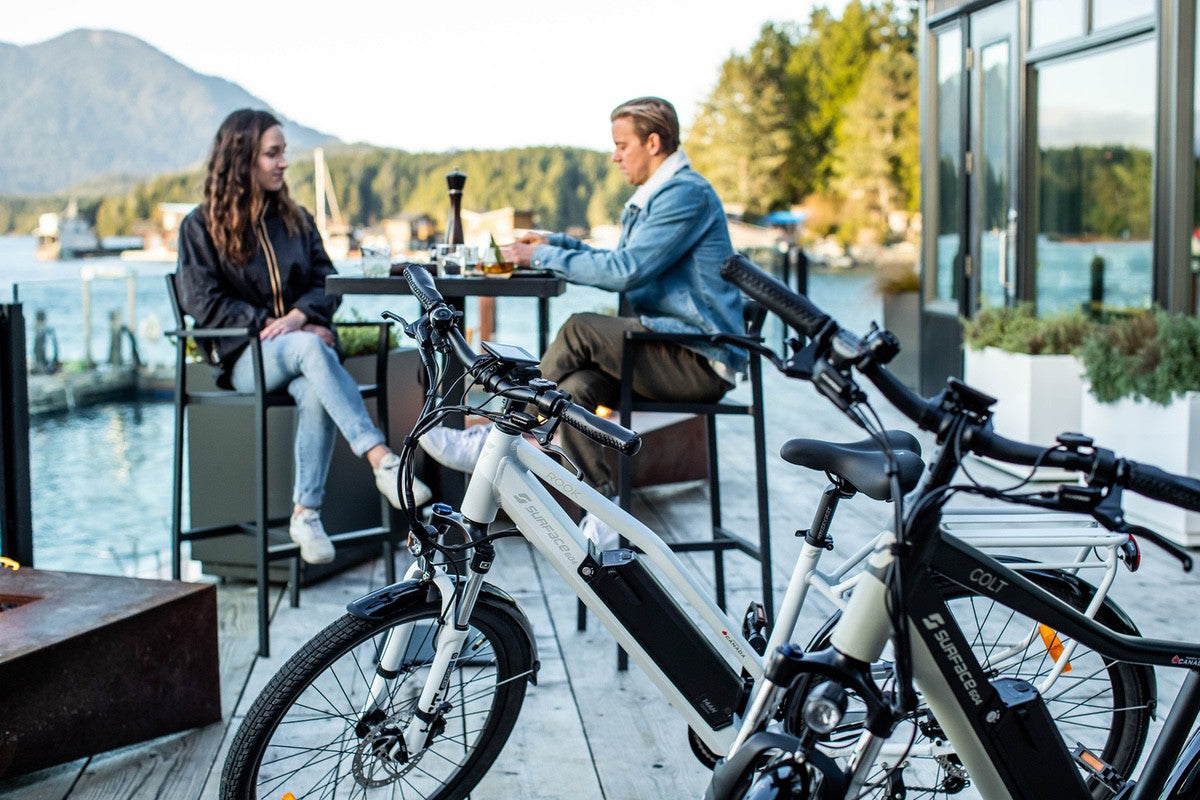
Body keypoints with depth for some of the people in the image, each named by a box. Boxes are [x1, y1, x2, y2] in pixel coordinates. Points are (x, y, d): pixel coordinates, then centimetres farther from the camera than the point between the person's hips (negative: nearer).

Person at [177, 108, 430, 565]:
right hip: (244, 358, -3)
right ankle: (382, 462, -48)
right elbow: (206, 304, -2)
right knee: (309, 348, -37)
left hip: (299, 345, 3)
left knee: (316, 392, -35)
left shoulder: (295, 219, 18)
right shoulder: (202, 226, 6)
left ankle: (306, 514, -31)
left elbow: (326, 283, 10)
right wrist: (271, 325, -13)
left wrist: (299, 315, -13)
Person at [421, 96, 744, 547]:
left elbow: (625, 272, -22)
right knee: (578, 388, -12)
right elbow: (623, 270, 25)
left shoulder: (686, 193, -14)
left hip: (700, 361, -10)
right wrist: (555, 243, 14)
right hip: (678, 354, 10)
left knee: (581, 331, -22)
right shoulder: (654, 196, 21)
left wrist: (543, 257, -13)